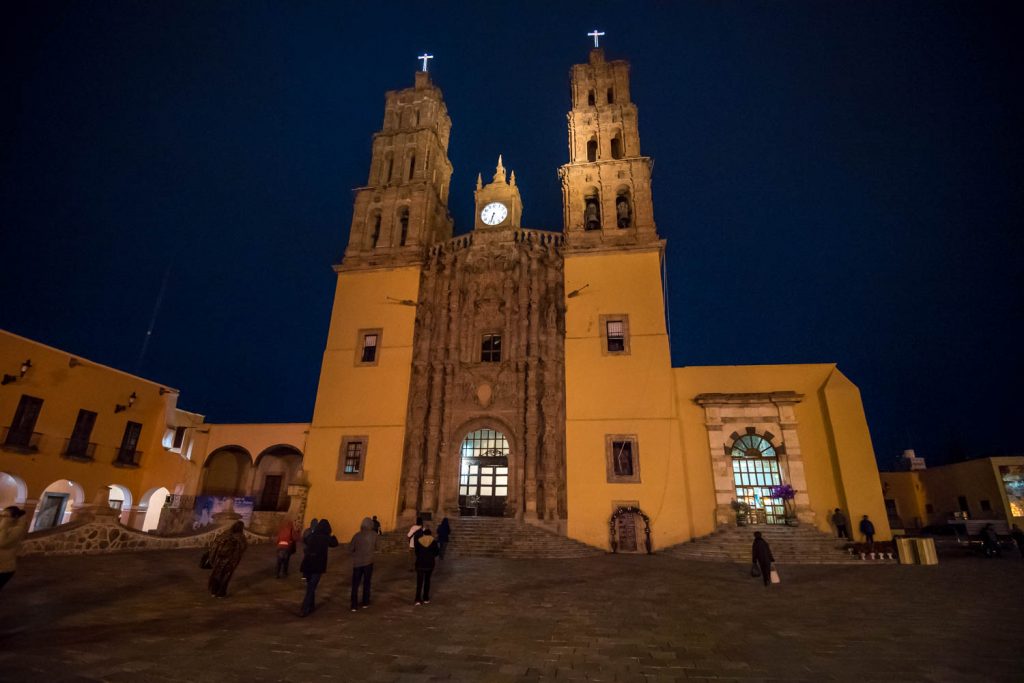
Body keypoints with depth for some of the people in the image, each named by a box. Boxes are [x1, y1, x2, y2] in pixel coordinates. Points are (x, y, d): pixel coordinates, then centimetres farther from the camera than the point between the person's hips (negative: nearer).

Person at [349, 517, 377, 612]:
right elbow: (375, 547, 1)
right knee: (366, 583, 15)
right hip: (368, 562, 0)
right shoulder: (374, 534, -7)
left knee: (355, 584, 9)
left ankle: (354, 605, 7)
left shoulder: (357, 535, -10)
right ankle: (365, 603, 19)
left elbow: (350, 548, -5)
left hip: (357, 562, 0)